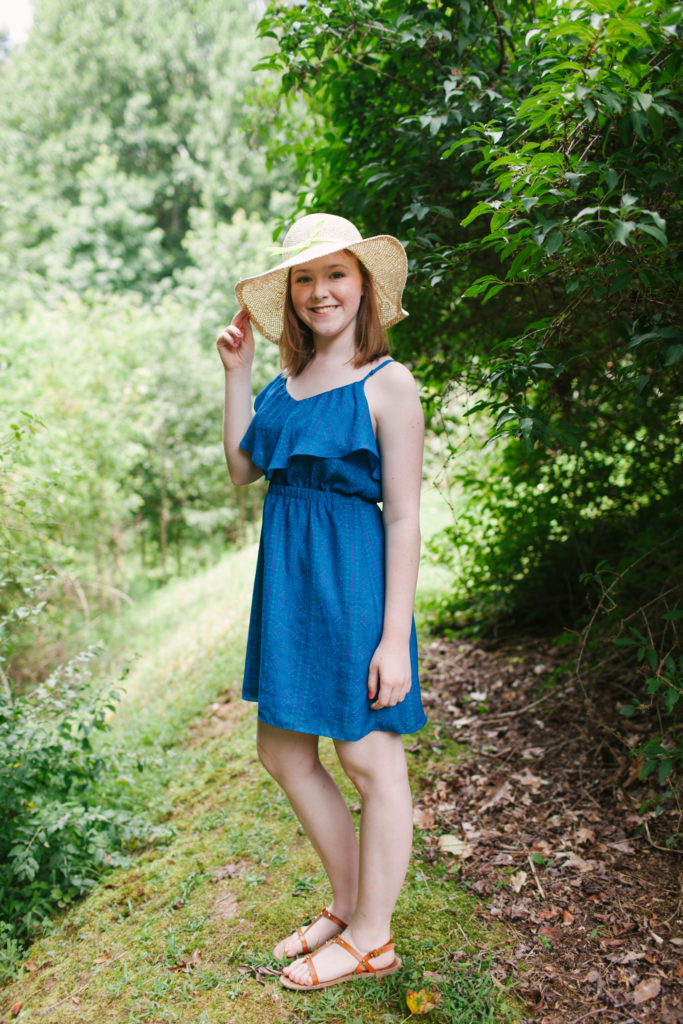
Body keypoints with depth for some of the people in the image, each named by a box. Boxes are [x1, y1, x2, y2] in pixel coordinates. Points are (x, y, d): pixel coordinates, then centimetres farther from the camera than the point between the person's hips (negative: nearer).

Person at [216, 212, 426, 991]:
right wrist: (236, 371, 10)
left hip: (353, 578, -8)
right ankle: (347, 903, 37)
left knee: (368, 759, 7)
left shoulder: (386, 384, -11)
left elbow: (403, 518, -13)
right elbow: (242, 468, 14)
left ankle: (370, 939, 28)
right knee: (283, 751, 16)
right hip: (288, 577, 8)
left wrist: (395, 637, -16)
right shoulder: (289, 380, 10)